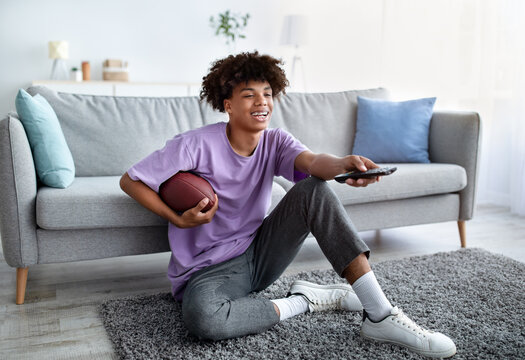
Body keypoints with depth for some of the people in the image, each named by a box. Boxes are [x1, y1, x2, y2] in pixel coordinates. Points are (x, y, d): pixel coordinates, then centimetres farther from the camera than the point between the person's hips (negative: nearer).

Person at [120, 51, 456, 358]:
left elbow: (312, 161, -25)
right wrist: (177, 220, -21)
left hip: (260, 254, 4)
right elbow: (130, 180, -10)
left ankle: (380, 314, -23)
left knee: (314, 189, -20)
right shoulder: (196, 145, -16)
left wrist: (344, 163, -47)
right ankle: (303, 301, -14)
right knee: (202, 317, -40)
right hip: (209, 269, -4)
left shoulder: (275, 141, -3)